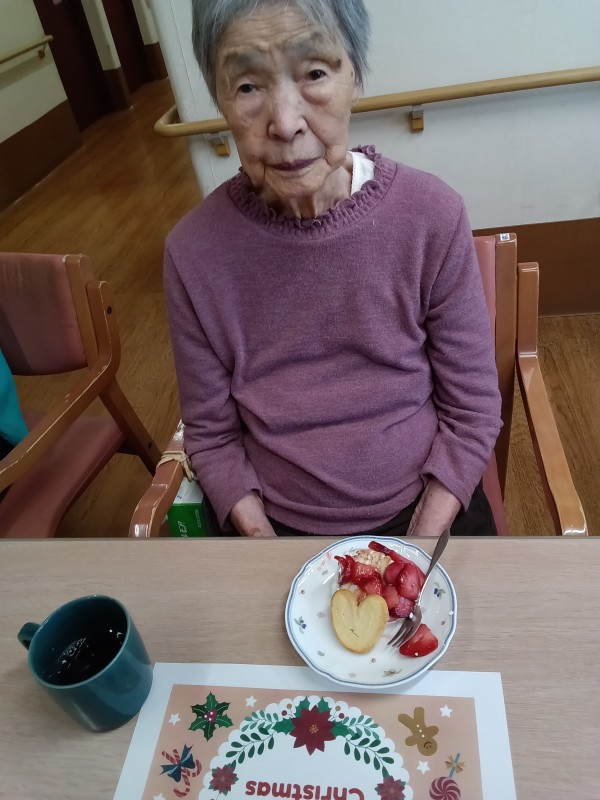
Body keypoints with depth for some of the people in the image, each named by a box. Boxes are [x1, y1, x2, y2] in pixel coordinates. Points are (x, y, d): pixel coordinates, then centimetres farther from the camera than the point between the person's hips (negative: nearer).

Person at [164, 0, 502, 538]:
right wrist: (261, 537, -12)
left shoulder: (432, 217, -13)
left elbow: (472, 412, -6)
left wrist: (420, 542, -12)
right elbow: (211, 435, -4)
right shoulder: (194, 251, -12)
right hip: (274, 523, 1)